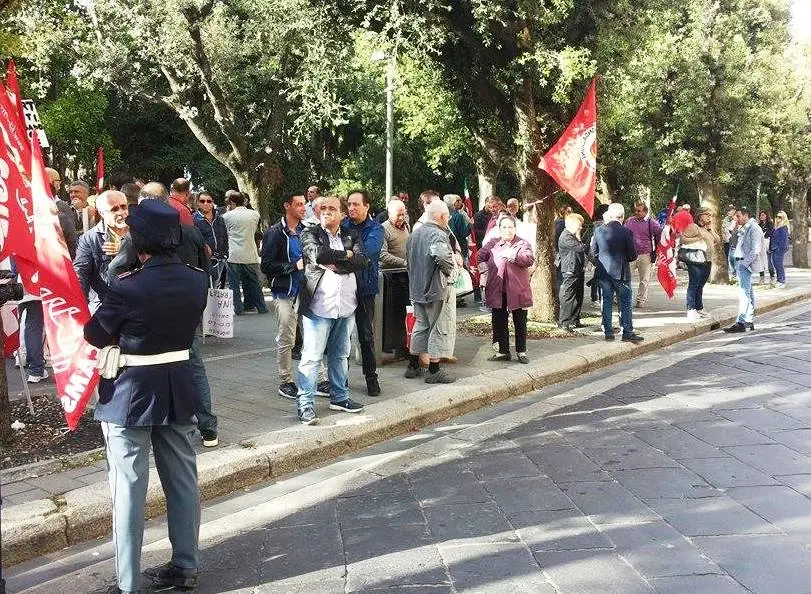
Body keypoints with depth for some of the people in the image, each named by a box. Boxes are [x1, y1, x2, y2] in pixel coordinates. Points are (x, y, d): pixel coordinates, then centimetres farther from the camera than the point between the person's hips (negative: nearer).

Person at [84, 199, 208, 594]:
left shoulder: (127, 289, -20)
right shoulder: (197, 281, -5)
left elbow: (94, 334, -5)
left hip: (131, 394, -5)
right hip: (177, 389, 5)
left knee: (129, 489, 4)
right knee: (182, 480, 14)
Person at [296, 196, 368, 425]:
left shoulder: (351, 235, 10)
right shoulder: (310, 234, 0)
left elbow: (362, 261, -5)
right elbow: (318, 254, -20)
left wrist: (334, 263, -14)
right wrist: (346, 254, -9)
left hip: (346, 304, 5)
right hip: (319, 305, -4)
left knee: (340, 354, 16)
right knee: (312, 356, -3)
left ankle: (339, 397, 29)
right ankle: (305, 404, 2)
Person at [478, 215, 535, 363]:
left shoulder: (523, 244, 0)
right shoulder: (493, 243, 10)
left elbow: (530, 260, -16)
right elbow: (481, 255, 21)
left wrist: (513, 255, -26)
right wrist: (483, 267, 4)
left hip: (517, 290, -3)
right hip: (497, 290, 3)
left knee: (520, 322, 5)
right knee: (499, 321, 8)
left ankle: (521, 352, 17)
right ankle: (503, 351, 20)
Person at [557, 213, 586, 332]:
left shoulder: (573, 236, 18)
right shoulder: (566, 237, -15)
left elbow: (582, 251, 25)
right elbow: (581, 248, -22)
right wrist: (578, 237, -7)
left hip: (578, 272, 10)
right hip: (570, 272, -10)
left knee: (578, 298, 13)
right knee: (568, 298, -8)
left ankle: (574, 321, 21)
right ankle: (563, 322, -6)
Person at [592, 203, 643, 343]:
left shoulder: (598, 230, -5)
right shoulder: (626, 232, -13)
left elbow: (594, 251, 4)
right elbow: (632, 255, -9)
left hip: (603, 272, 3)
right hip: (621, 272, -3)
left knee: (607, 301, 11)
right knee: (626, 302, 7)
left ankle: (608, 332, 14)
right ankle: (627, 332, 8)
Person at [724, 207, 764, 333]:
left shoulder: (754, 229, -10)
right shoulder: (743, 229, 18)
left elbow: (755, 251, -16)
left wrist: (744, 263, -19)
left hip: (746, 264, -10)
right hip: (740, 263, 10)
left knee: (744, 293, -13)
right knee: (748, 293, 12)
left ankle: (741, 323, -16)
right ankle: (749, 322, 17)